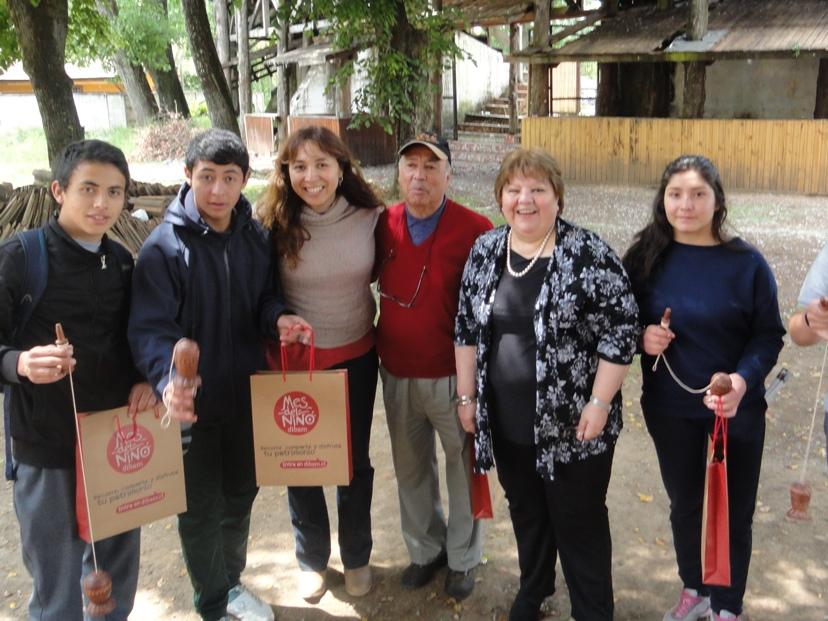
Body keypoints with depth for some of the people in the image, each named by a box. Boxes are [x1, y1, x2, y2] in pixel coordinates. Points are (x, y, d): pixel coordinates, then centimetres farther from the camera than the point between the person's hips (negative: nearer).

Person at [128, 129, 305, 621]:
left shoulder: (256, 237, -2)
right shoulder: (164, 247, -17)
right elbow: (151, 328, -22)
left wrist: (278, 316, -15)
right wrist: (168, 380, -40)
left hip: (247, 395, 5)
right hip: (192, 403, -4)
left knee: (241, 495, 21)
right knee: (201, 509, 12)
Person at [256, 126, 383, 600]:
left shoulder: (370, 218, -11)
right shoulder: (275, 224, -14)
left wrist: (379, 332, 0)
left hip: (356, 358, 1)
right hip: (296, 360, -1)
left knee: (355, 461, 16)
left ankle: (357, 557, 38)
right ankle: (312, 559, 37)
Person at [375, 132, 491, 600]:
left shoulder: (474, 229, -15)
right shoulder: (384, 225, -1)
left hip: (453, 375, -4)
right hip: (396, 374, 4)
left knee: (463, 468, 14)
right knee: (411, 467, 20)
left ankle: (464, 558, 36)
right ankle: (426, 549, 41)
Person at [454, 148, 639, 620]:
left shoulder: (589, 254, -14)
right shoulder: (485, 250, 2)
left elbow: (622, 329, -13)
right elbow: (467, 328, 8)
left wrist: (599, 403, -15)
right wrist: (467, 395, 7)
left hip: (572, 424, -5)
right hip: (505, 421, 5)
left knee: (579, 522, 10)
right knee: (526, 511, 22)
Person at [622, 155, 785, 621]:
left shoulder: (746, 262, -12)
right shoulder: (646, 256, -5)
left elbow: (770, 334, -8)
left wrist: (743, 379, -25)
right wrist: (642, 336, -16)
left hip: (736, 410, -2)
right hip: (669, 408, 3)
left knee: (733, 512, 13)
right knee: (684, 504, 21)